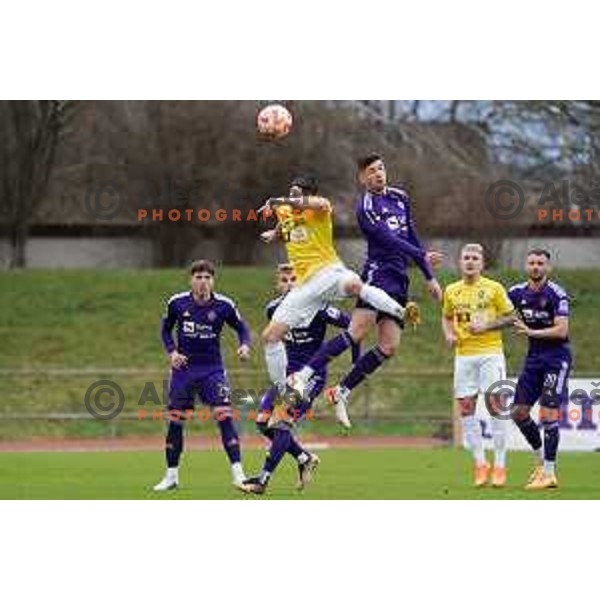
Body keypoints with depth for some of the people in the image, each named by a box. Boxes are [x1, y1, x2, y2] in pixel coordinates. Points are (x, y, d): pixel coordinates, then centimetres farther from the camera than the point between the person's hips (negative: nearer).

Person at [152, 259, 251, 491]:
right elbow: (166, 329, 10)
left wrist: (245, 345, -13)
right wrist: (172, 352, -5)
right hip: (183, 367, 2)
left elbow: (241, 327, 7)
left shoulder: (223, 305, -9)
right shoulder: (177, 303, -6)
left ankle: (237, 472, -11)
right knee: (175, 420, 3)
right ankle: (171, 475, 16)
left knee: (224, 416, -14)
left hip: (212, 368, -2)